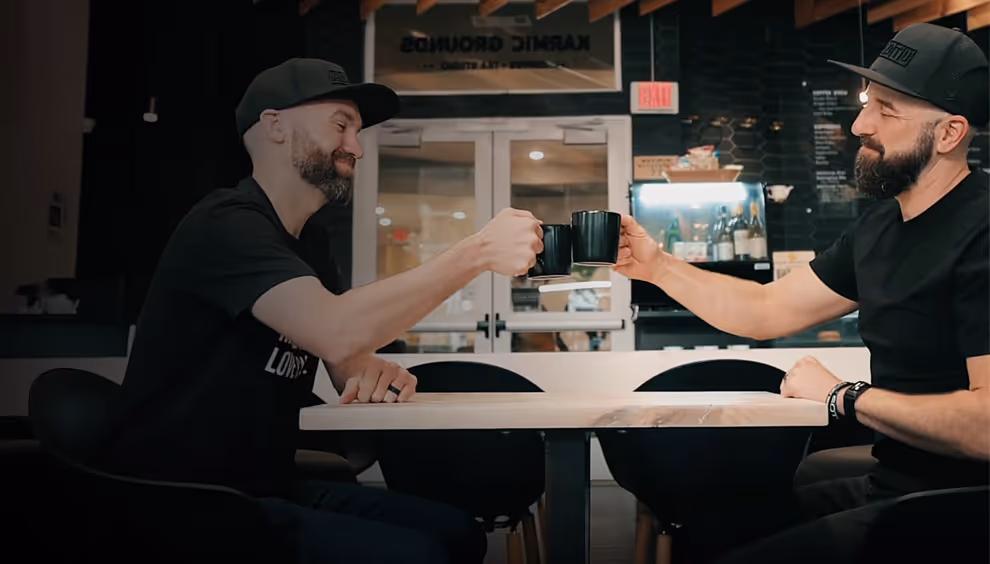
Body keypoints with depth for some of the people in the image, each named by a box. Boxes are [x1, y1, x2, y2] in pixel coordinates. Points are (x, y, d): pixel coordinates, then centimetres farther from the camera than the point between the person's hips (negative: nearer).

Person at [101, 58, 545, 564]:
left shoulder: (307, 246, 13)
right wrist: (479, 252, -27)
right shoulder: (226, 225, -17)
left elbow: (349, 364, 11)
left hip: (265, 490, 9)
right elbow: (336, 331, -33)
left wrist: (377, 374, -13)